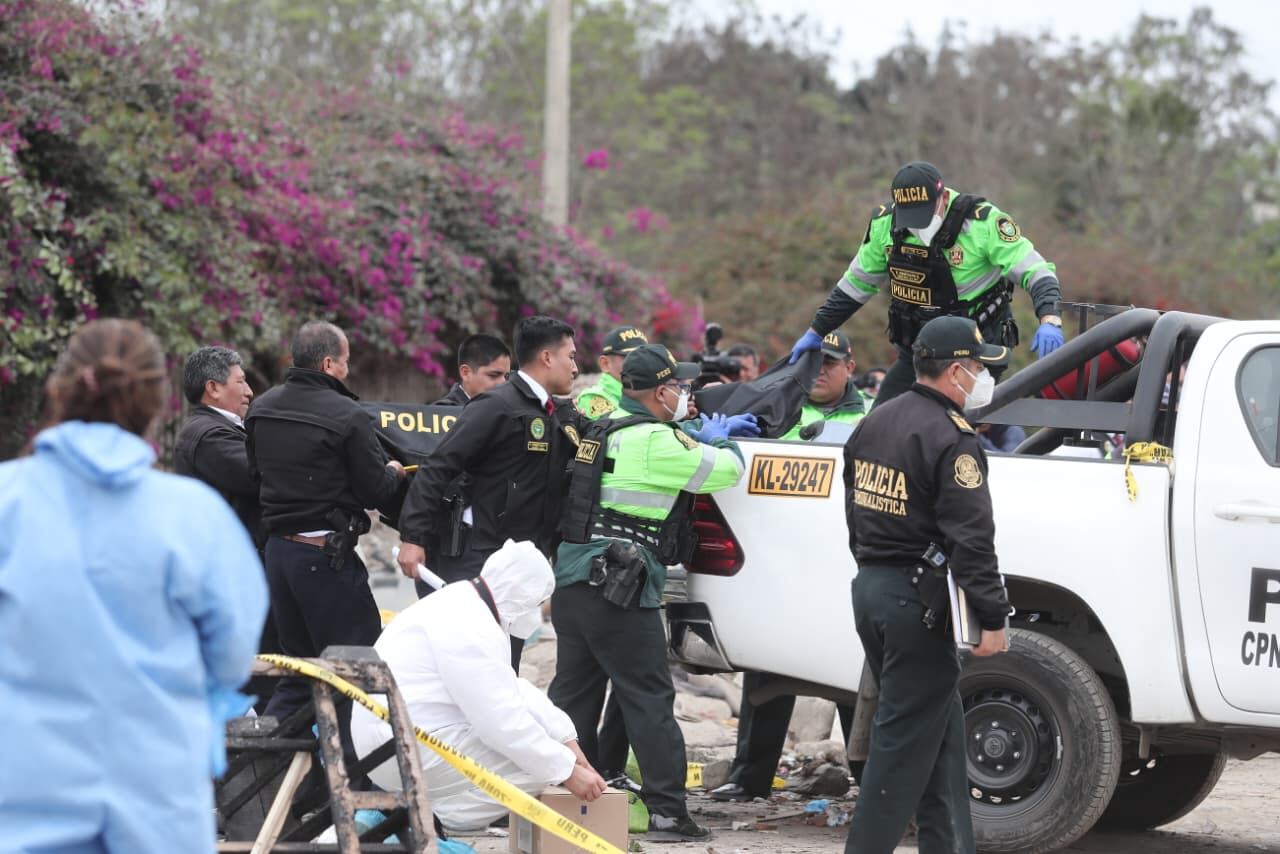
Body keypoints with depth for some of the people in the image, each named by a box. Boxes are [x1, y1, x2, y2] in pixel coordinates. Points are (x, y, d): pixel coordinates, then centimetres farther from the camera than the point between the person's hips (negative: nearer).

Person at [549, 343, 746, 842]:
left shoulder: (605, 429, 15)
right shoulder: (656, 441, -13)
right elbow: (728, 469, -7)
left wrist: (699, 438, 19)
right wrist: (717, 441, 13)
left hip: (571, 580, 9)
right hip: (618, 593, -9)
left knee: (574, 693, 14)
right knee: (650, 699, -5)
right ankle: (667, 811, -6)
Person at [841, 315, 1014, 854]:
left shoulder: (875, 423, 12)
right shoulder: (951, 438, -16)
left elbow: (856, 513, 20)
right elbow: (970, 538, -21)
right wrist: (992, 618, -19)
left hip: (870, 588, 9)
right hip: (918, 602, -9)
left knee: (941, 730, 16)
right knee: (906, 738, -4)